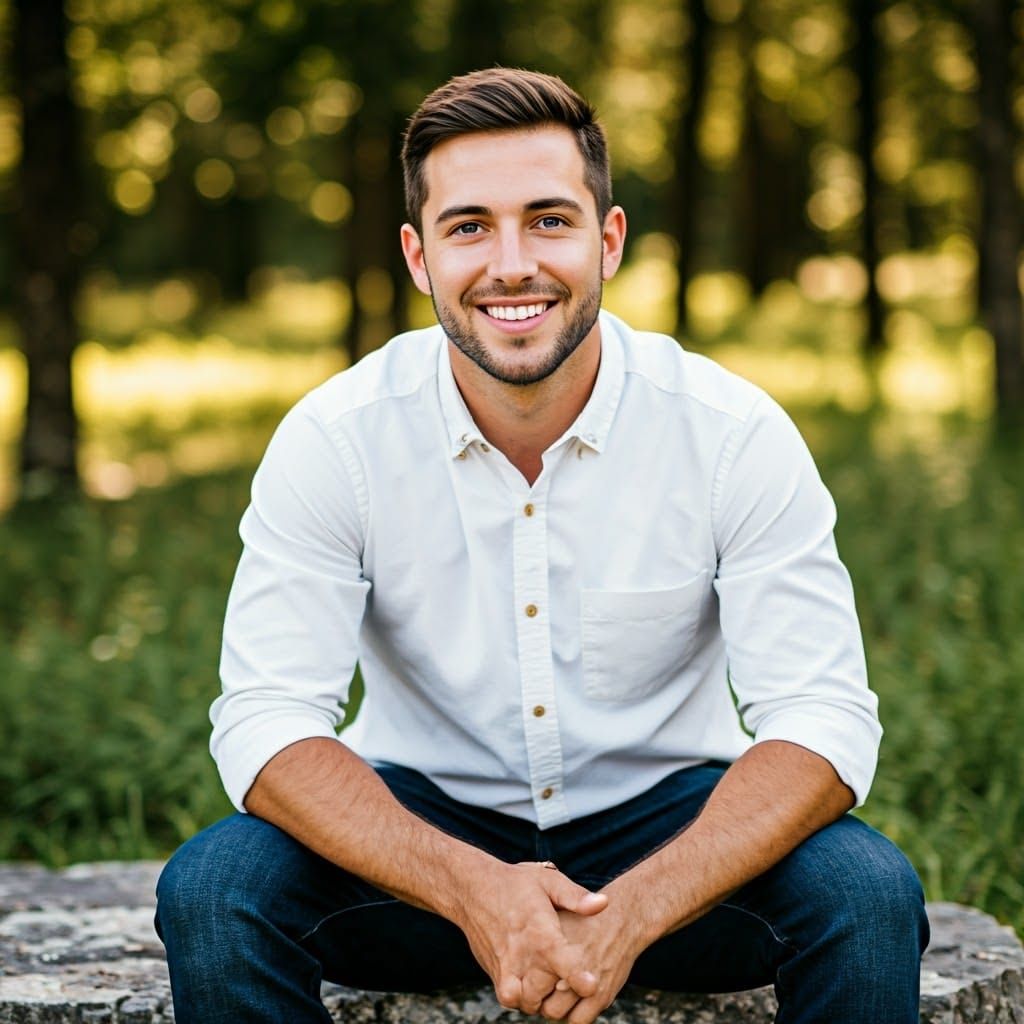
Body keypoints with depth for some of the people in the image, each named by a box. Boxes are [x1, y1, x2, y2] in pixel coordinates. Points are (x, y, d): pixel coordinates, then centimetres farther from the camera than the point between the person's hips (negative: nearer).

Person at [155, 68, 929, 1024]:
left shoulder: (735, 434, -14)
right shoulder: (332, 438, -13)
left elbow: (821, 721, -17)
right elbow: (267, 720, -17)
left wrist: (634, 911, -33)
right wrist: (470, 888, -34)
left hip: (668, 819, 0)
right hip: (424, 818, 0)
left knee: (867, 895, -27)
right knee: (211, 890, -26)